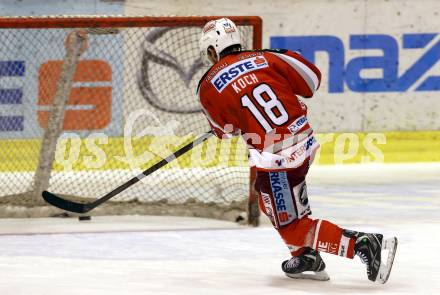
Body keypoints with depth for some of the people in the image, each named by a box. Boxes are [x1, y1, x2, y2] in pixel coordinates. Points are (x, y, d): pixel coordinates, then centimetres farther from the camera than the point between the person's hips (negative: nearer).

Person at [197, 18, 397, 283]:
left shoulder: (209, 87, -3)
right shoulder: (264, 58, 4)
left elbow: (225, 130, 11)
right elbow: (312, 79, 7)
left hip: (276, 158, -7)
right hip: (305, 139, 7)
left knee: (292, 226, 4)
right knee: (267, 200, 29)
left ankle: (364, 244, -10)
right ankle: (307, 258, 32)